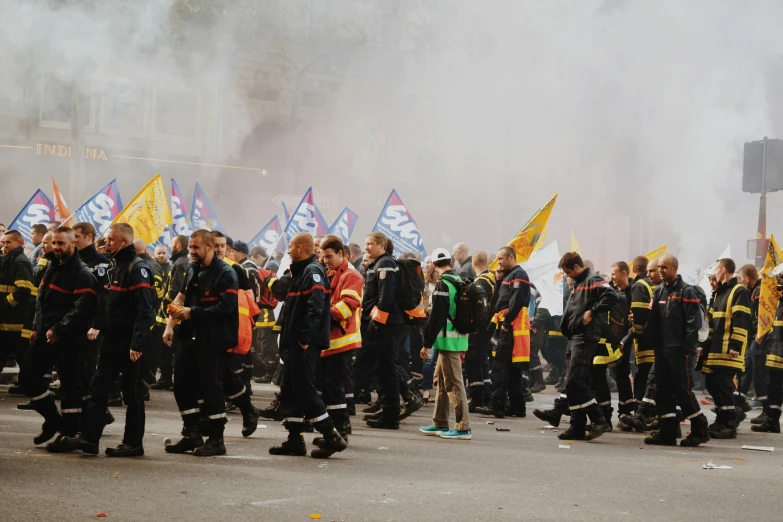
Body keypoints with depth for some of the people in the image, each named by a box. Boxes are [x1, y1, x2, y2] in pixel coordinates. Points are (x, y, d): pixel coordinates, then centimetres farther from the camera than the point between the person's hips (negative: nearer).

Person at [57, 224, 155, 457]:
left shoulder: (138, 268, -14)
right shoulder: (115, 265, 14)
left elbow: (145, 311, -21)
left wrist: (137, 344, -25)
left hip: (131, 343, -9)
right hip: (113, 339, 9)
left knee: (132, 393, 1)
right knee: (98, 388, 7)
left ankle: (133, 443, 9)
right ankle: (89, 437, 9)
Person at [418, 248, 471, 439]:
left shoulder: (443, 284, -14)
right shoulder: (459, 282, 13)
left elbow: (436, 317, -18)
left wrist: (427, 343, -13)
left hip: (448, 340, -9)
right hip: (458, 337, 9)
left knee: (454, 383, -7)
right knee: (441, 380, 17)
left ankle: (463, 427, -7)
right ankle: (440, 424, 24)